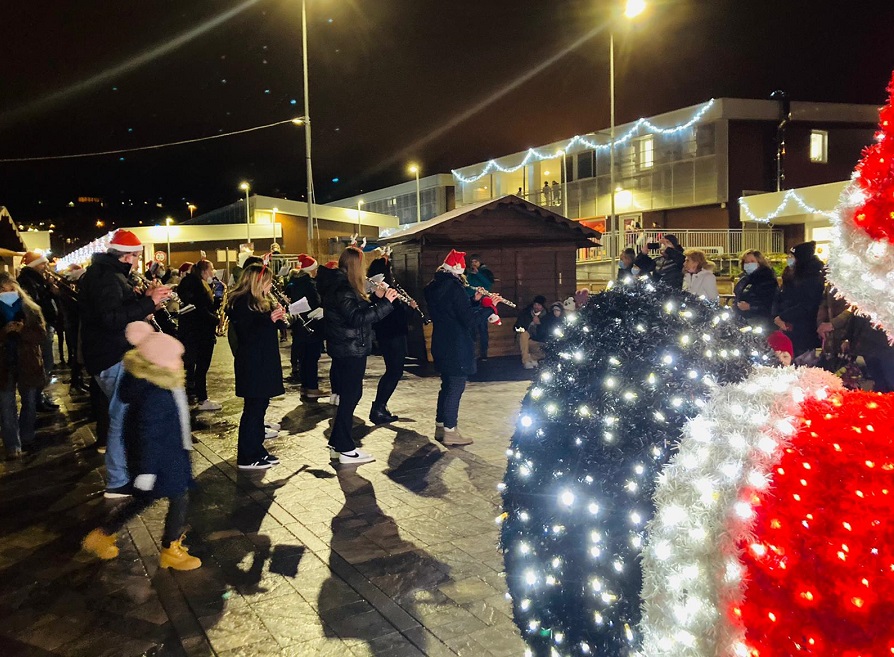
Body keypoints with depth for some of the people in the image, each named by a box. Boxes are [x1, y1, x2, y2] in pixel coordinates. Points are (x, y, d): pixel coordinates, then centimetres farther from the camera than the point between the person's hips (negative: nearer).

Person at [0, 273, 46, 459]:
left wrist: (22, 330, -21)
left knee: (30, 403, 12)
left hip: (29, 364, 1)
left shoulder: (31, 310, 2)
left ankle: (27, 439, 28)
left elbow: (42, 337, -5)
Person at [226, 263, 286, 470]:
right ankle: (246, 458, 2)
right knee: (253, 408, -5)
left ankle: (257, 450, 24)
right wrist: (269, 319, -24)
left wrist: (277, 316, 4)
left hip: (263, 362, 10)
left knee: (259, 406, 15)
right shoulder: (241, 303, -15)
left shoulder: (259, 302, 15)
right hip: (252, 364, -10)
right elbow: (246, 334, -21)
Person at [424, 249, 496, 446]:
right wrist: (488, 306, -8)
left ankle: (440, 426, 25)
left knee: (447, 385, 18)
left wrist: (475, 300, 9)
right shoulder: (454, 286, -18)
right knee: (456, 387, -2)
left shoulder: (434, 287, 10)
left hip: (441, 344, 9)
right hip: (457, 346, -9)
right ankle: (450, 431, 3)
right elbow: (469, 319, -20)